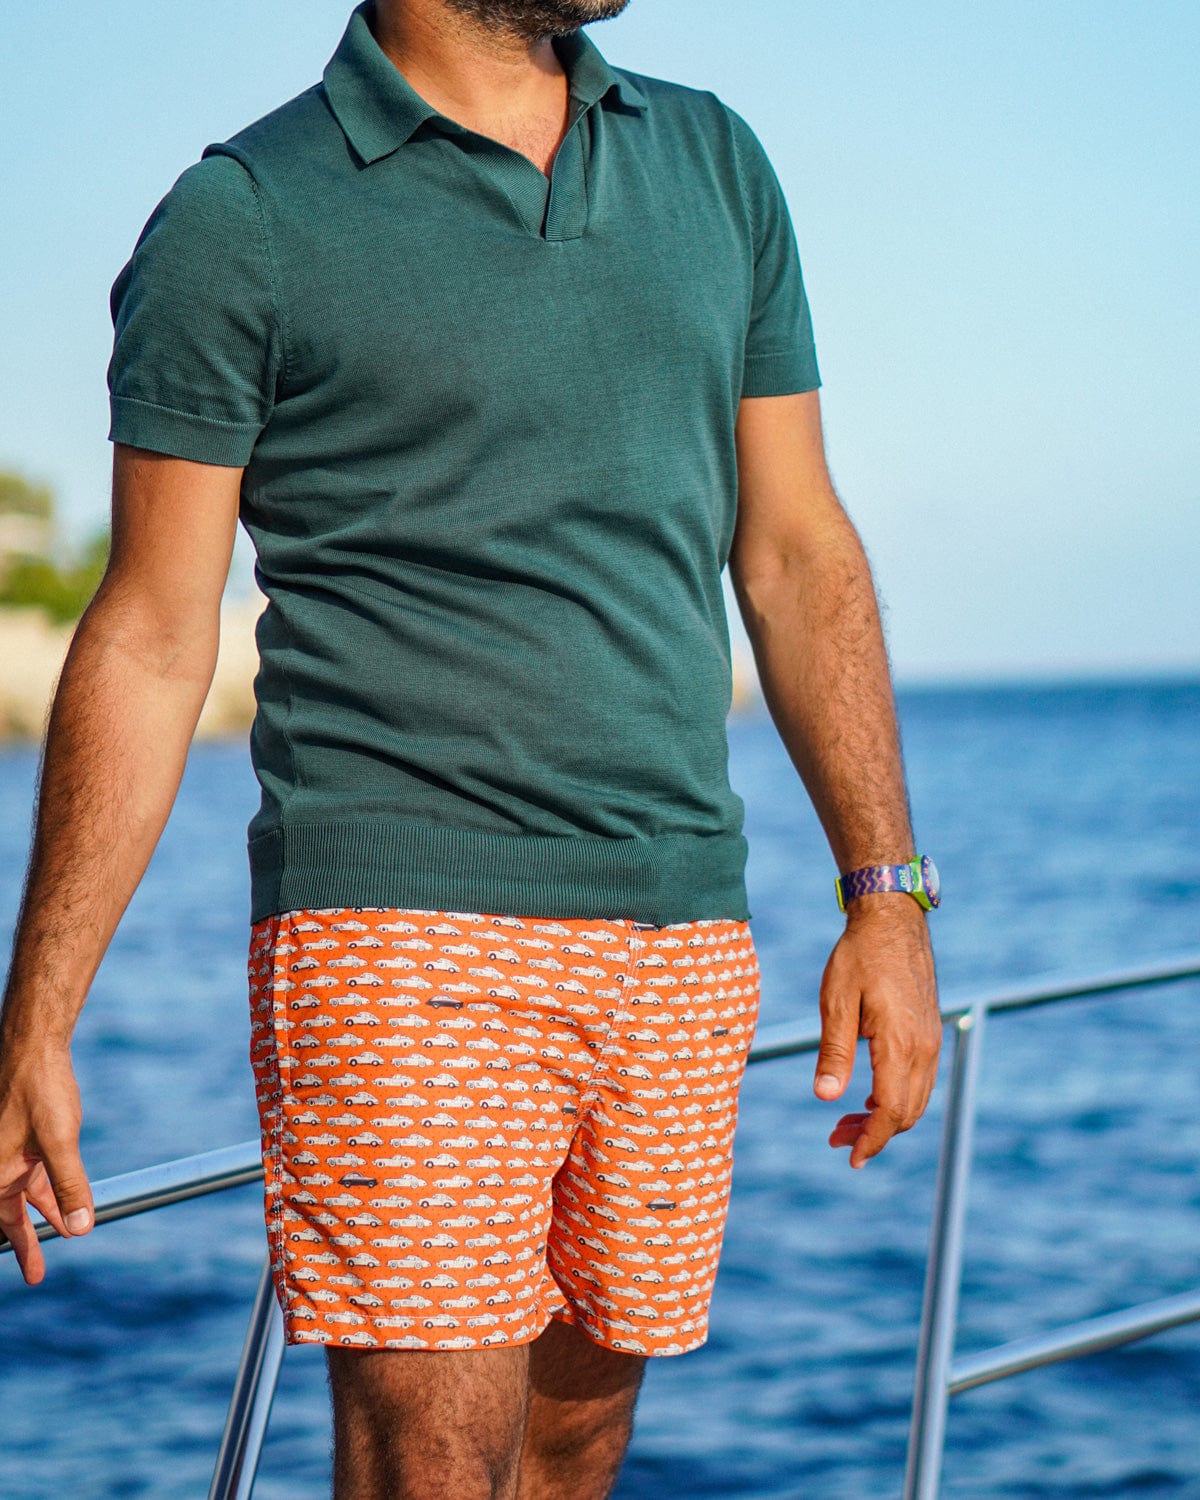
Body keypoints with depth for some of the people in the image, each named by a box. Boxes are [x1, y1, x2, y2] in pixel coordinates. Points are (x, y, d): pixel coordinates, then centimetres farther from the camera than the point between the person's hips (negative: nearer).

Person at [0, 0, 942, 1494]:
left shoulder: (715, 165, 14)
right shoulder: (241, 220, -1)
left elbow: (797, 555, 15)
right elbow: (150, 640, -2)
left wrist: (885, 892, 8)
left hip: (683, 929, 5)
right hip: (402, 925, -5)